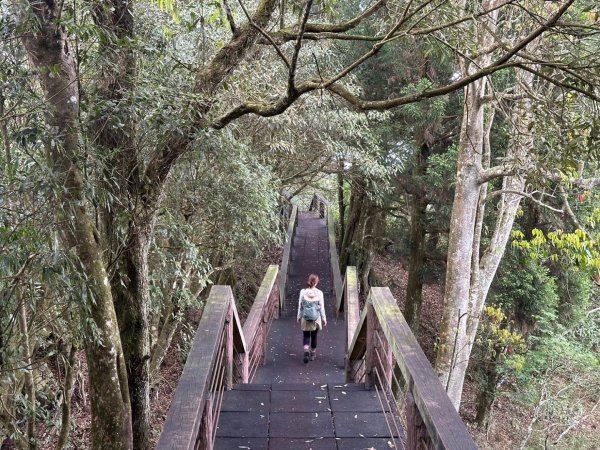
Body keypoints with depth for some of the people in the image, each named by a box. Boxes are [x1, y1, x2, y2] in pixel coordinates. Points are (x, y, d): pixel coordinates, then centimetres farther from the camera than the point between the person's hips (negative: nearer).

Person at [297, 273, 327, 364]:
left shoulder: (303, 292, -10)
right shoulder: (319, 293, -13)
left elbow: (300, 306, -2)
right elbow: (322, 307, -7)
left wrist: (299, 317, 10)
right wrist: (324, 319, 4)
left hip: (305, 319, 0)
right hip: (316, 318, 0)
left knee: (306, 335, 12)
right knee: (314, 336, 17)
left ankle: (306, 350, -11)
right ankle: (313, 354, 30)